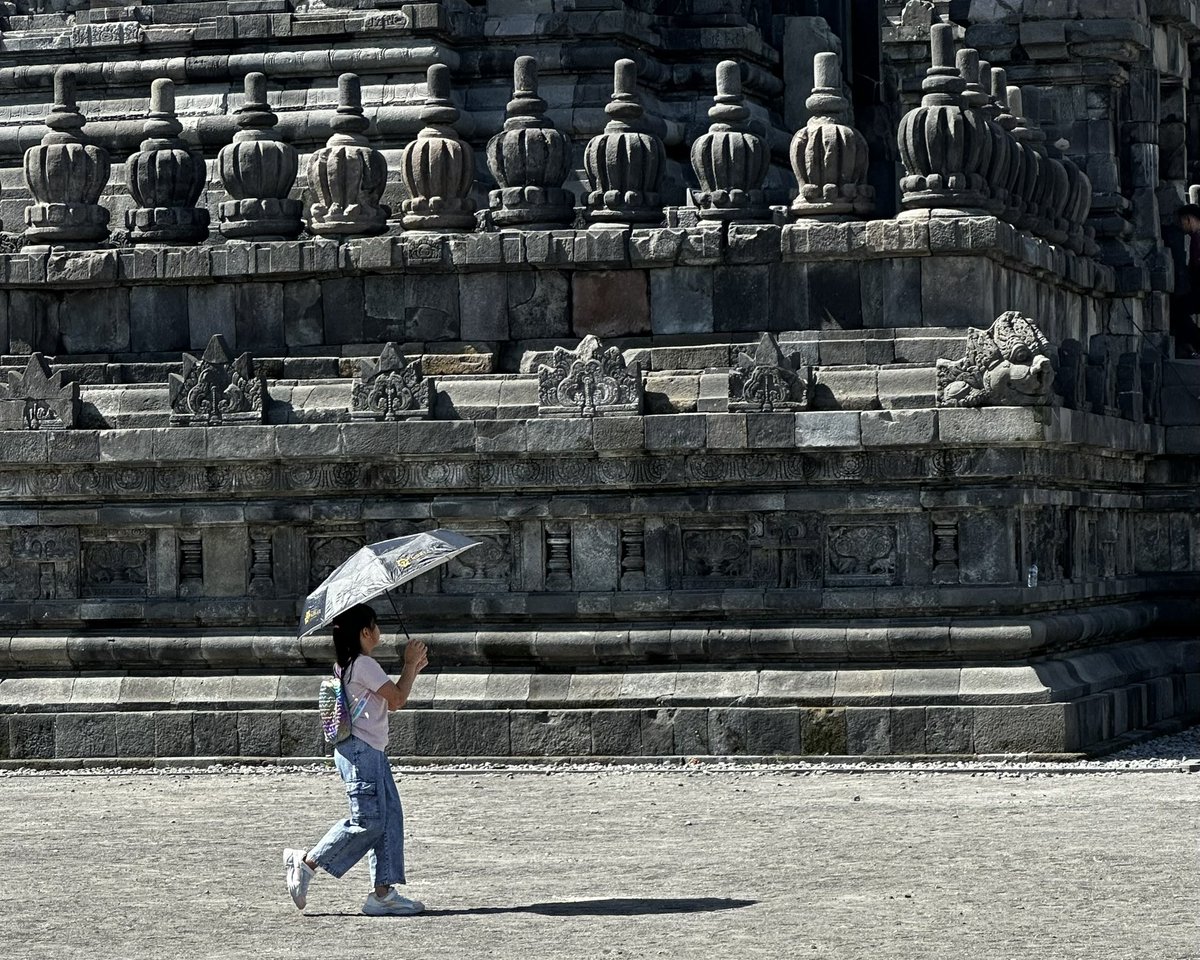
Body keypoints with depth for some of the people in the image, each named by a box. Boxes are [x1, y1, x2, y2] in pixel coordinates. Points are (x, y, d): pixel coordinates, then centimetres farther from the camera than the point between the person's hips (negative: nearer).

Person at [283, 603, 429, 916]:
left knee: (390, 817, 4)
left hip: (372, 751, 10)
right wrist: (410, 664, 2)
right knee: (368, 820, -11)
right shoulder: (364, 664, -12)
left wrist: (412, 670, 20)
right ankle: (306, 863, -4)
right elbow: (397, 699, -11)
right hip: (360, 750, -10)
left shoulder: (349, 665, 19)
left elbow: (390, 701, 25)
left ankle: (383, 892, 1)